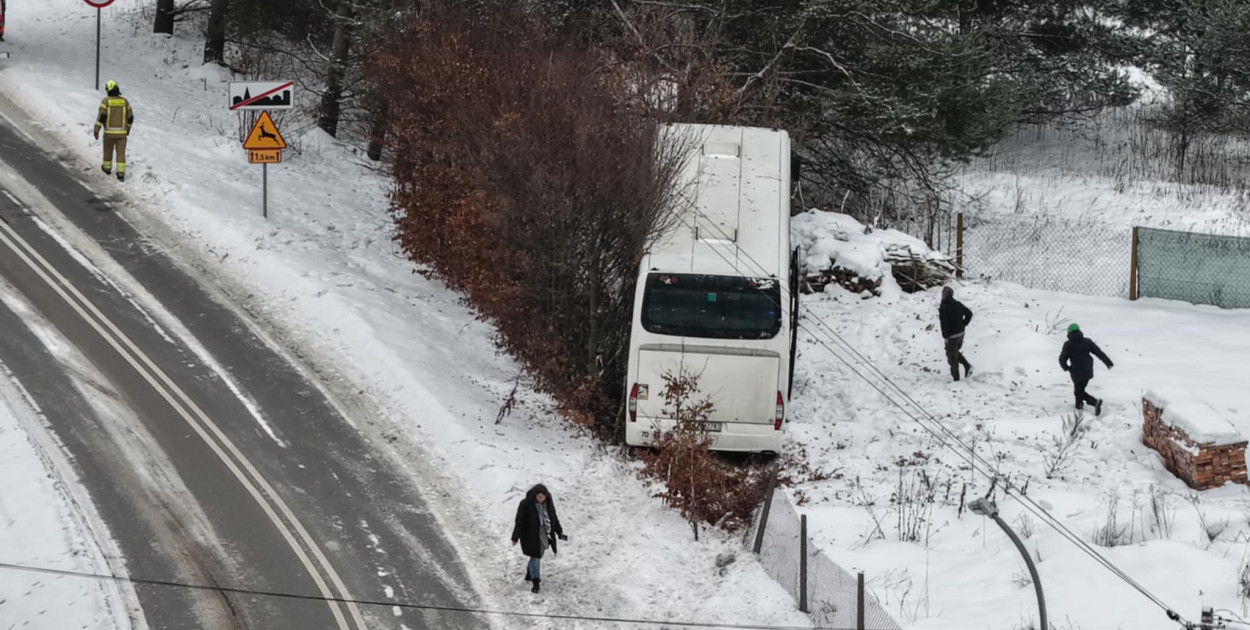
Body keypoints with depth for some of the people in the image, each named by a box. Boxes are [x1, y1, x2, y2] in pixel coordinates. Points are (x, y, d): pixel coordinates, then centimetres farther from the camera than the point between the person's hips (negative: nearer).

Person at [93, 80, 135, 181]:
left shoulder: (106, 101, -10)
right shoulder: (124, 101, 0)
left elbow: (101, 116, -15)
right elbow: (130, 117, 7)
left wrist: (96, 131, -11)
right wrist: (128, 129, 23)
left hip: (109, 132, -2)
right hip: (121, 132, 2)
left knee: (108, 150, 20)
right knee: (121, 152, 3)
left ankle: (107, 168, 39)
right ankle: (121, 174, -3)